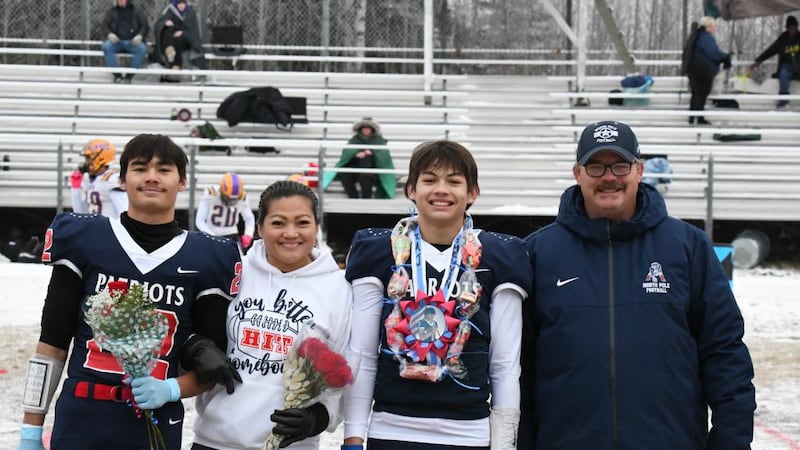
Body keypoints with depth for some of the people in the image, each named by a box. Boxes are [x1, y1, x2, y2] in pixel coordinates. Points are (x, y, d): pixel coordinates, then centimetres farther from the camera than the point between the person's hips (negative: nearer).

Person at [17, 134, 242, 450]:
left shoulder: (207, 259, 1)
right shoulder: (84, 240, 0)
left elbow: (215, 365, 4)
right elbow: (52, 341, 2)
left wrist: (170, 389, -14)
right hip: (79, 423, 0)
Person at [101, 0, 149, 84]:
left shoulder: (136, 12, 14)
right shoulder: (112, 11, 16)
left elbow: (145, 26, 7)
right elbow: (105, 26, 8)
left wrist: (140, 36, -14)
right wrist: (110, 34, -15)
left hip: (132, 42, -1)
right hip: (116, 42, 1)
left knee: (142, 49, -33)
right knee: (106, 46, -32)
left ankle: (129, 75, -24)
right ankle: (117, 75, -27)